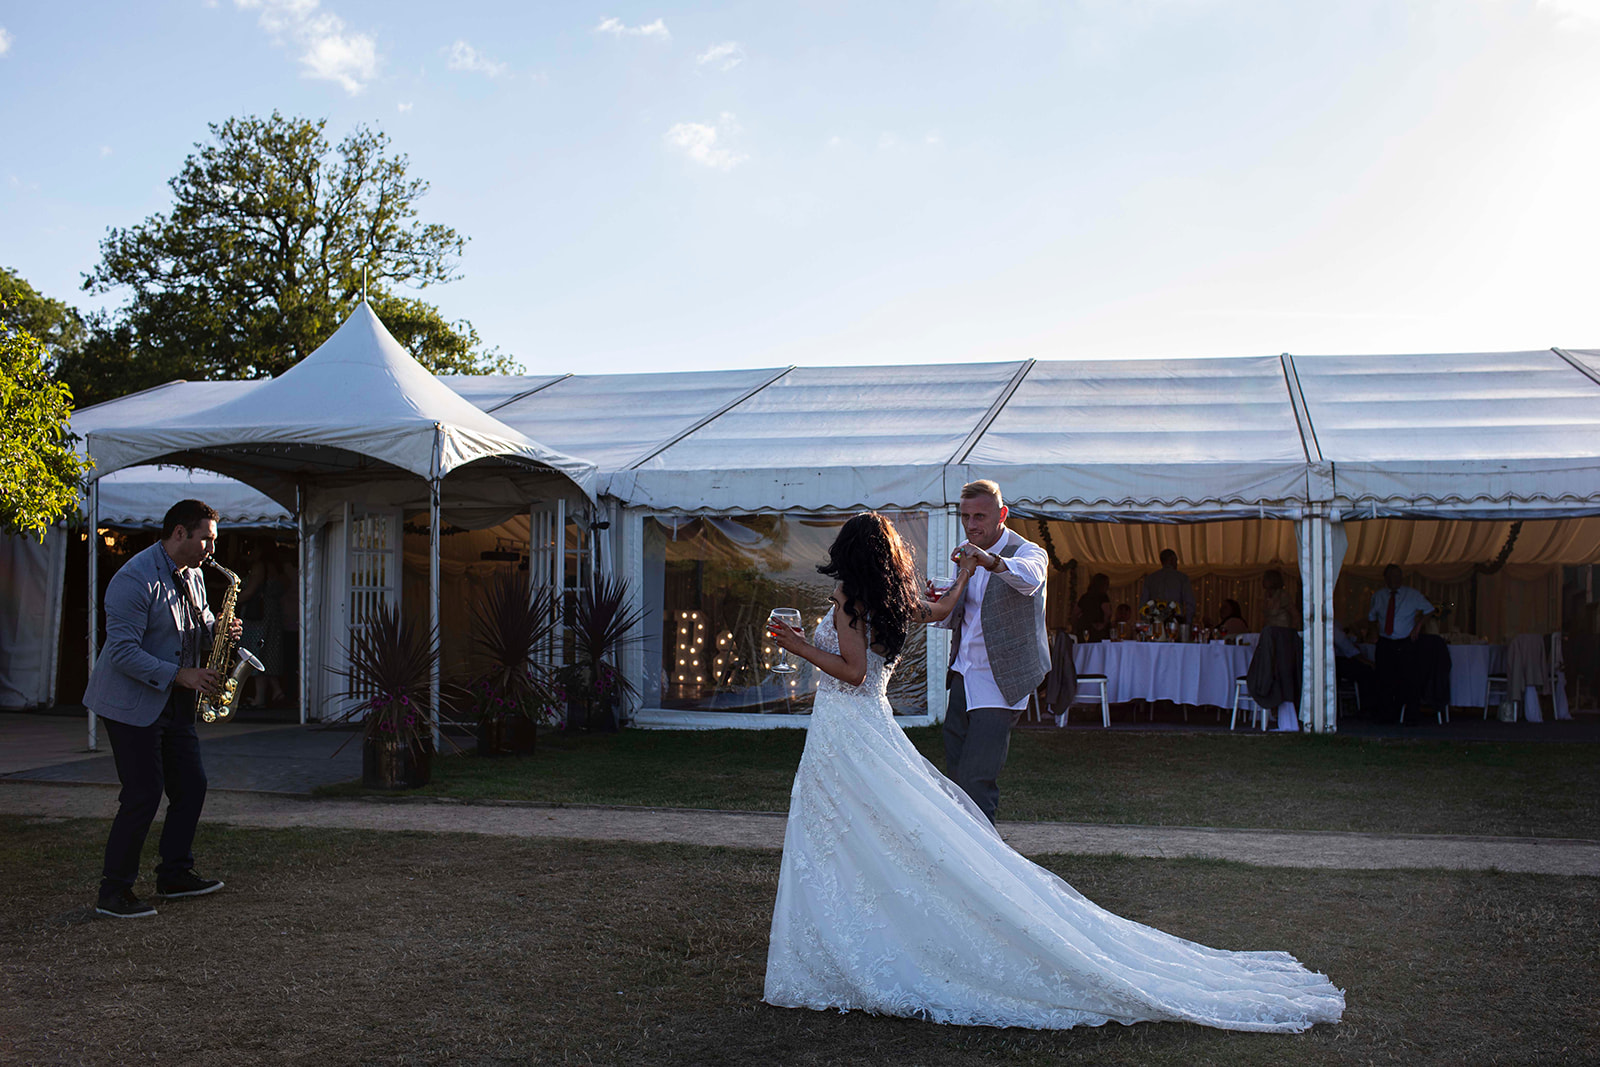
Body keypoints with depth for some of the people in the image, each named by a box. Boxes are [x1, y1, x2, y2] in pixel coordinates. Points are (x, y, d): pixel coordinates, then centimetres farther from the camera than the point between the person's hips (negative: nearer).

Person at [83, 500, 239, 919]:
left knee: (191, 785, 9)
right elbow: (123, 651, -23)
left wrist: (218, 630, -2)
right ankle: (114, 892, 3)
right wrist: (181, 675, -26)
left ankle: (175, 875, 22)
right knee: (143, 795, -8)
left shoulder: (192, 577, 9)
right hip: (132, 703, -9)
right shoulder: (135, 580, -19)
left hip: (174, 703, 9)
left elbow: (200, 625, 22)